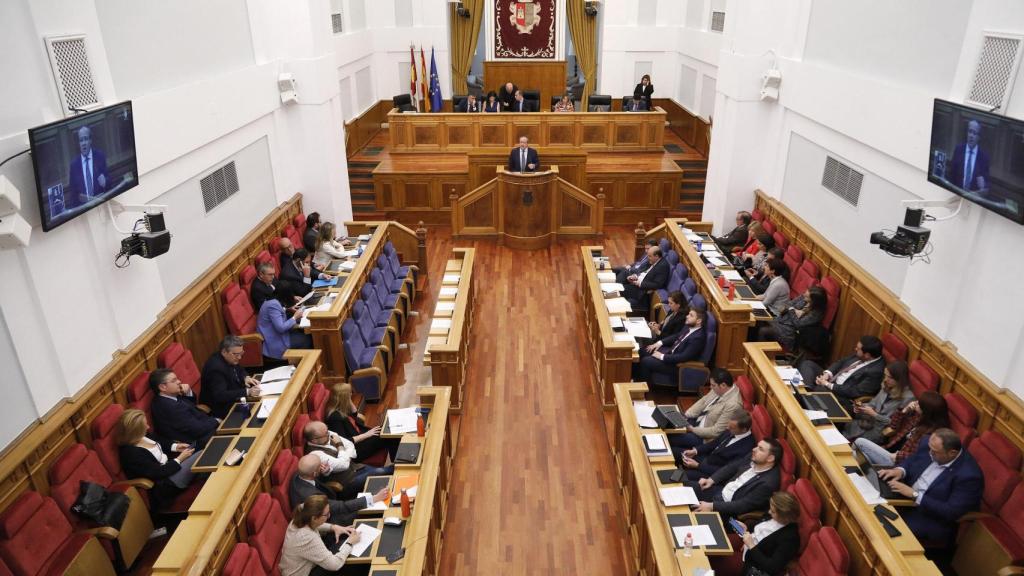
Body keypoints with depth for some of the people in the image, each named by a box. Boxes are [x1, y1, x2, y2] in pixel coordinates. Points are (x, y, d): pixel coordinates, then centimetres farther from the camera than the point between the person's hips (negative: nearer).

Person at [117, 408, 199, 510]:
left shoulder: (139, 437, -3)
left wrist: (175, 447, 4)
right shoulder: (132, 454, -28)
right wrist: (180, 459, -15)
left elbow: (157, 447, 18)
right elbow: (159, 473, -24)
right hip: (165, 483, -9)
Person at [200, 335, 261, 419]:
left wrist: (246, 377, -5)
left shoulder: (230, 358, -3)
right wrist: (247, 392, -38)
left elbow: (239, 369, 17)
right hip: (220, 408, -9)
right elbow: (220, 396, -34)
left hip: (232, 399, 9)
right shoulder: (216, 368, -28)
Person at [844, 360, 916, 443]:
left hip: (883, 431, -7)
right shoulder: (886, 387, 6)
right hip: (869, 422, 7)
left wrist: (874, 414, -19)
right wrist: (861, 407, -4)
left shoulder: (907, 398, -17)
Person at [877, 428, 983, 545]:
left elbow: (951, 512, -25)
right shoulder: (932, 447, -6)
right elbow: (910, 460, 11)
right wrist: (900, 470, -12)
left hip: (933, 521, -7)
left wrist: (915, 495, -26)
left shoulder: (969, 475, -25)